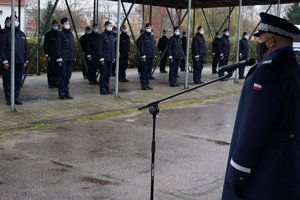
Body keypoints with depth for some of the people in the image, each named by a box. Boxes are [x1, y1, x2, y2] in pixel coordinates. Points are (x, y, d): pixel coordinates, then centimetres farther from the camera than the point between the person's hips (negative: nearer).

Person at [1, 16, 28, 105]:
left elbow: (25, 48, 19)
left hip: (20, 62, 5)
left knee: (18, 81, 6)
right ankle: (9, 99, 7)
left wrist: (25, 60, 13)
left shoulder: (22, 34, 16)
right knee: (8, 81, 0)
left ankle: (16, 98, 15)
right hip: (9, 62, -5)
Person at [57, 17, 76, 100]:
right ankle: (61, 94, 2)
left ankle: (66, 93, 14)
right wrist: (59, 58, -14)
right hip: (63, 58, -6)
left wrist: (74, 56, 14)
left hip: (70, 58, 6)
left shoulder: (71, 34, 15)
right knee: (62, 76, -3)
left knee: (68, 76, 8)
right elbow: (59, 47, -8)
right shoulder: (60, 34, -5)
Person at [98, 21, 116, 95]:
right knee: (103, 74, -2)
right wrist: (101, 57, -15)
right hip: (104, 58, -7)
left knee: (108, 74, 11)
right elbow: (100, 47, -11)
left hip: (110, 58, 7)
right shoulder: (102, 35, -7)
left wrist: (114, 57, 13)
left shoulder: (112, 36, 14)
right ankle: (102, 90, 4)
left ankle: (107, 89, 18)